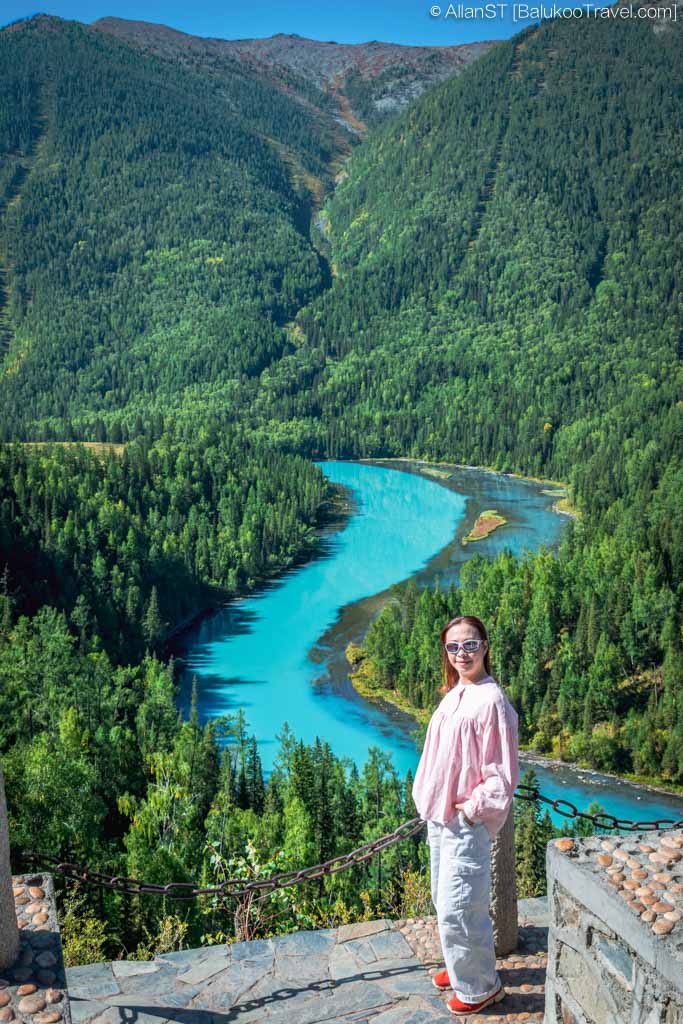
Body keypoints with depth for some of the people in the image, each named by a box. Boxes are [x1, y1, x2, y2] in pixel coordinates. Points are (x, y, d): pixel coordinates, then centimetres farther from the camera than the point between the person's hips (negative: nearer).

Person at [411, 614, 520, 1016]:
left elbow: (503, 773, -18)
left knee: (457, 909, 1)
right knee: (446, 902, 21)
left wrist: (472, 809, -15)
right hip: (440, 817, 9)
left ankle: (480, 987, 22)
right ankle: (462, 967, 41)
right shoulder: (454, 694, 7)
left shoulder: (491, 700, -19)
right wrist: (431, 803, 11)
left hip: (466, 822, -9)